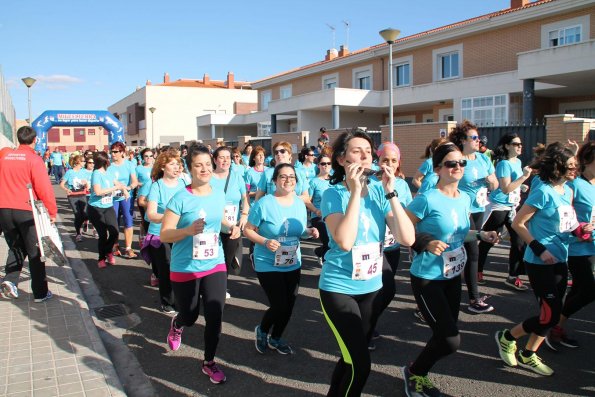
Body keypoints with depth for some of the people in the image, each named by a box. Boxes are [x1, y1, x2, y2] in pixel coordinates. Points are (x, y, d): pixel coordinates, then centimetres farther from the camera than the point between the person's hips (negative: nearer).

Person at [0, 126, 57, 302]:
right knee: (35, 252, 6)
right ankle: (40, 293, 12)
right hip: (27, 210, -5)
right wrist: (52, 211, -7)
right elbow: (44, 188, -15)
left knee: (16, 248, 21)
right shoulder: (34, 159, -10)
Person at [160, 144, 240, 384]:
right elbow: (164, 235, -17)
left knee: (215, 315, 0)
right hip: (185, 269, -3)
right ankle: (177, 325, 53)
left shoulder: (219, 195, -1)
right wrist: (188, 230, -34)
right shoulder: (180, 198, -17)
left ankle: (209, 363, 23)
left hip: (215, 265, 4)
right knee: (190, 317, 14)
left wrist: (231, 226, -1)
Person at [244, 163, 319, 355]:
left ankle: (275, 338, 40)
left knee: (289, 305, 13)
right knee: (279, 306, -8)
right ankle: (262, 331, 26)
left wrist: (309, 231, -9)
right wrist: (265, 241, -26)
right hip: (268, 265, -6)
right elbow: (248, 230, -10)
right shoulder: (264, 203, -16)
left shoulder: (300, 203, 1)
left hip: (293, 264, 6)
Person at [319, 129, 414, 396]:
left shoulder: (379, 192, -3)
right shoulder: (333, 194, -15)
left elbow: (407, 239, -13)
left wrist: (390, 192, -17)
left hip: (372, 287, 5)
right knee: (360, 364, -10)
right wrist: (354, 191, -29)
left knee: (352, 356, 20)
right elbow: (344, 241, -31)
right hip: (338, 288, -5)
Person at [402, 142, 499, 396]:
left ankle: (420, 375, 40)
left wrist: (480, 235, 2)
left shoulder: (465, 199, 4)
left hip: (453, 276, 8)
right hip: (427, 278, -8)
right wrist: (425, 244, -31)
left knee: (444, 336, 16)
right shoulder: (427, 199, -19)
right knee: (451, 340, -8)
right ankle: (413, 372, 20)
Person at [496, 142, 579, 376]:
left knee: (551, 314, 12)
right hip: (540, 263, -8)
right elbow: (517, 223, -16)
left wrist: (579, 228, 3)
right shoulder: (543, 192, -15)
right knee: (550, 316, -5)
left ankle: (528, 356, 27)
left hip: (560, 261, 8)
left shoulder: (568, 191, 9)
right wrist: (539, 249, -20)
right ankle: (507, 337, 17)